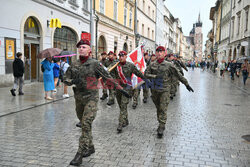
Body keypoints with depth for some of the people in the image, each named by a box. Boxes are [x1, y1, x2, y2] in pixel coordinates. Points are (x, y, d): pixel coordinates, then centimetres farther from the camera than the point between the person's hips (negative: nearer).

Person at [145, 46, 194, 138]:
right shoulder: (152, 65, 4)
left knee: (163, 109, -7)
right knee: (158, 109, 14)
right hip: (155, 90, 4)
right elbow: (146, 74, 1)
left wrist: (187, 84, 5)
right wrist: (155, 76, -15)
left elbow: (179, 75, 0)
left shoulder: (169, 65, -6)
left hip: (164, 90, -4)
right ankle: (161, 124, 29)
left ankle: (161, 128, -3)